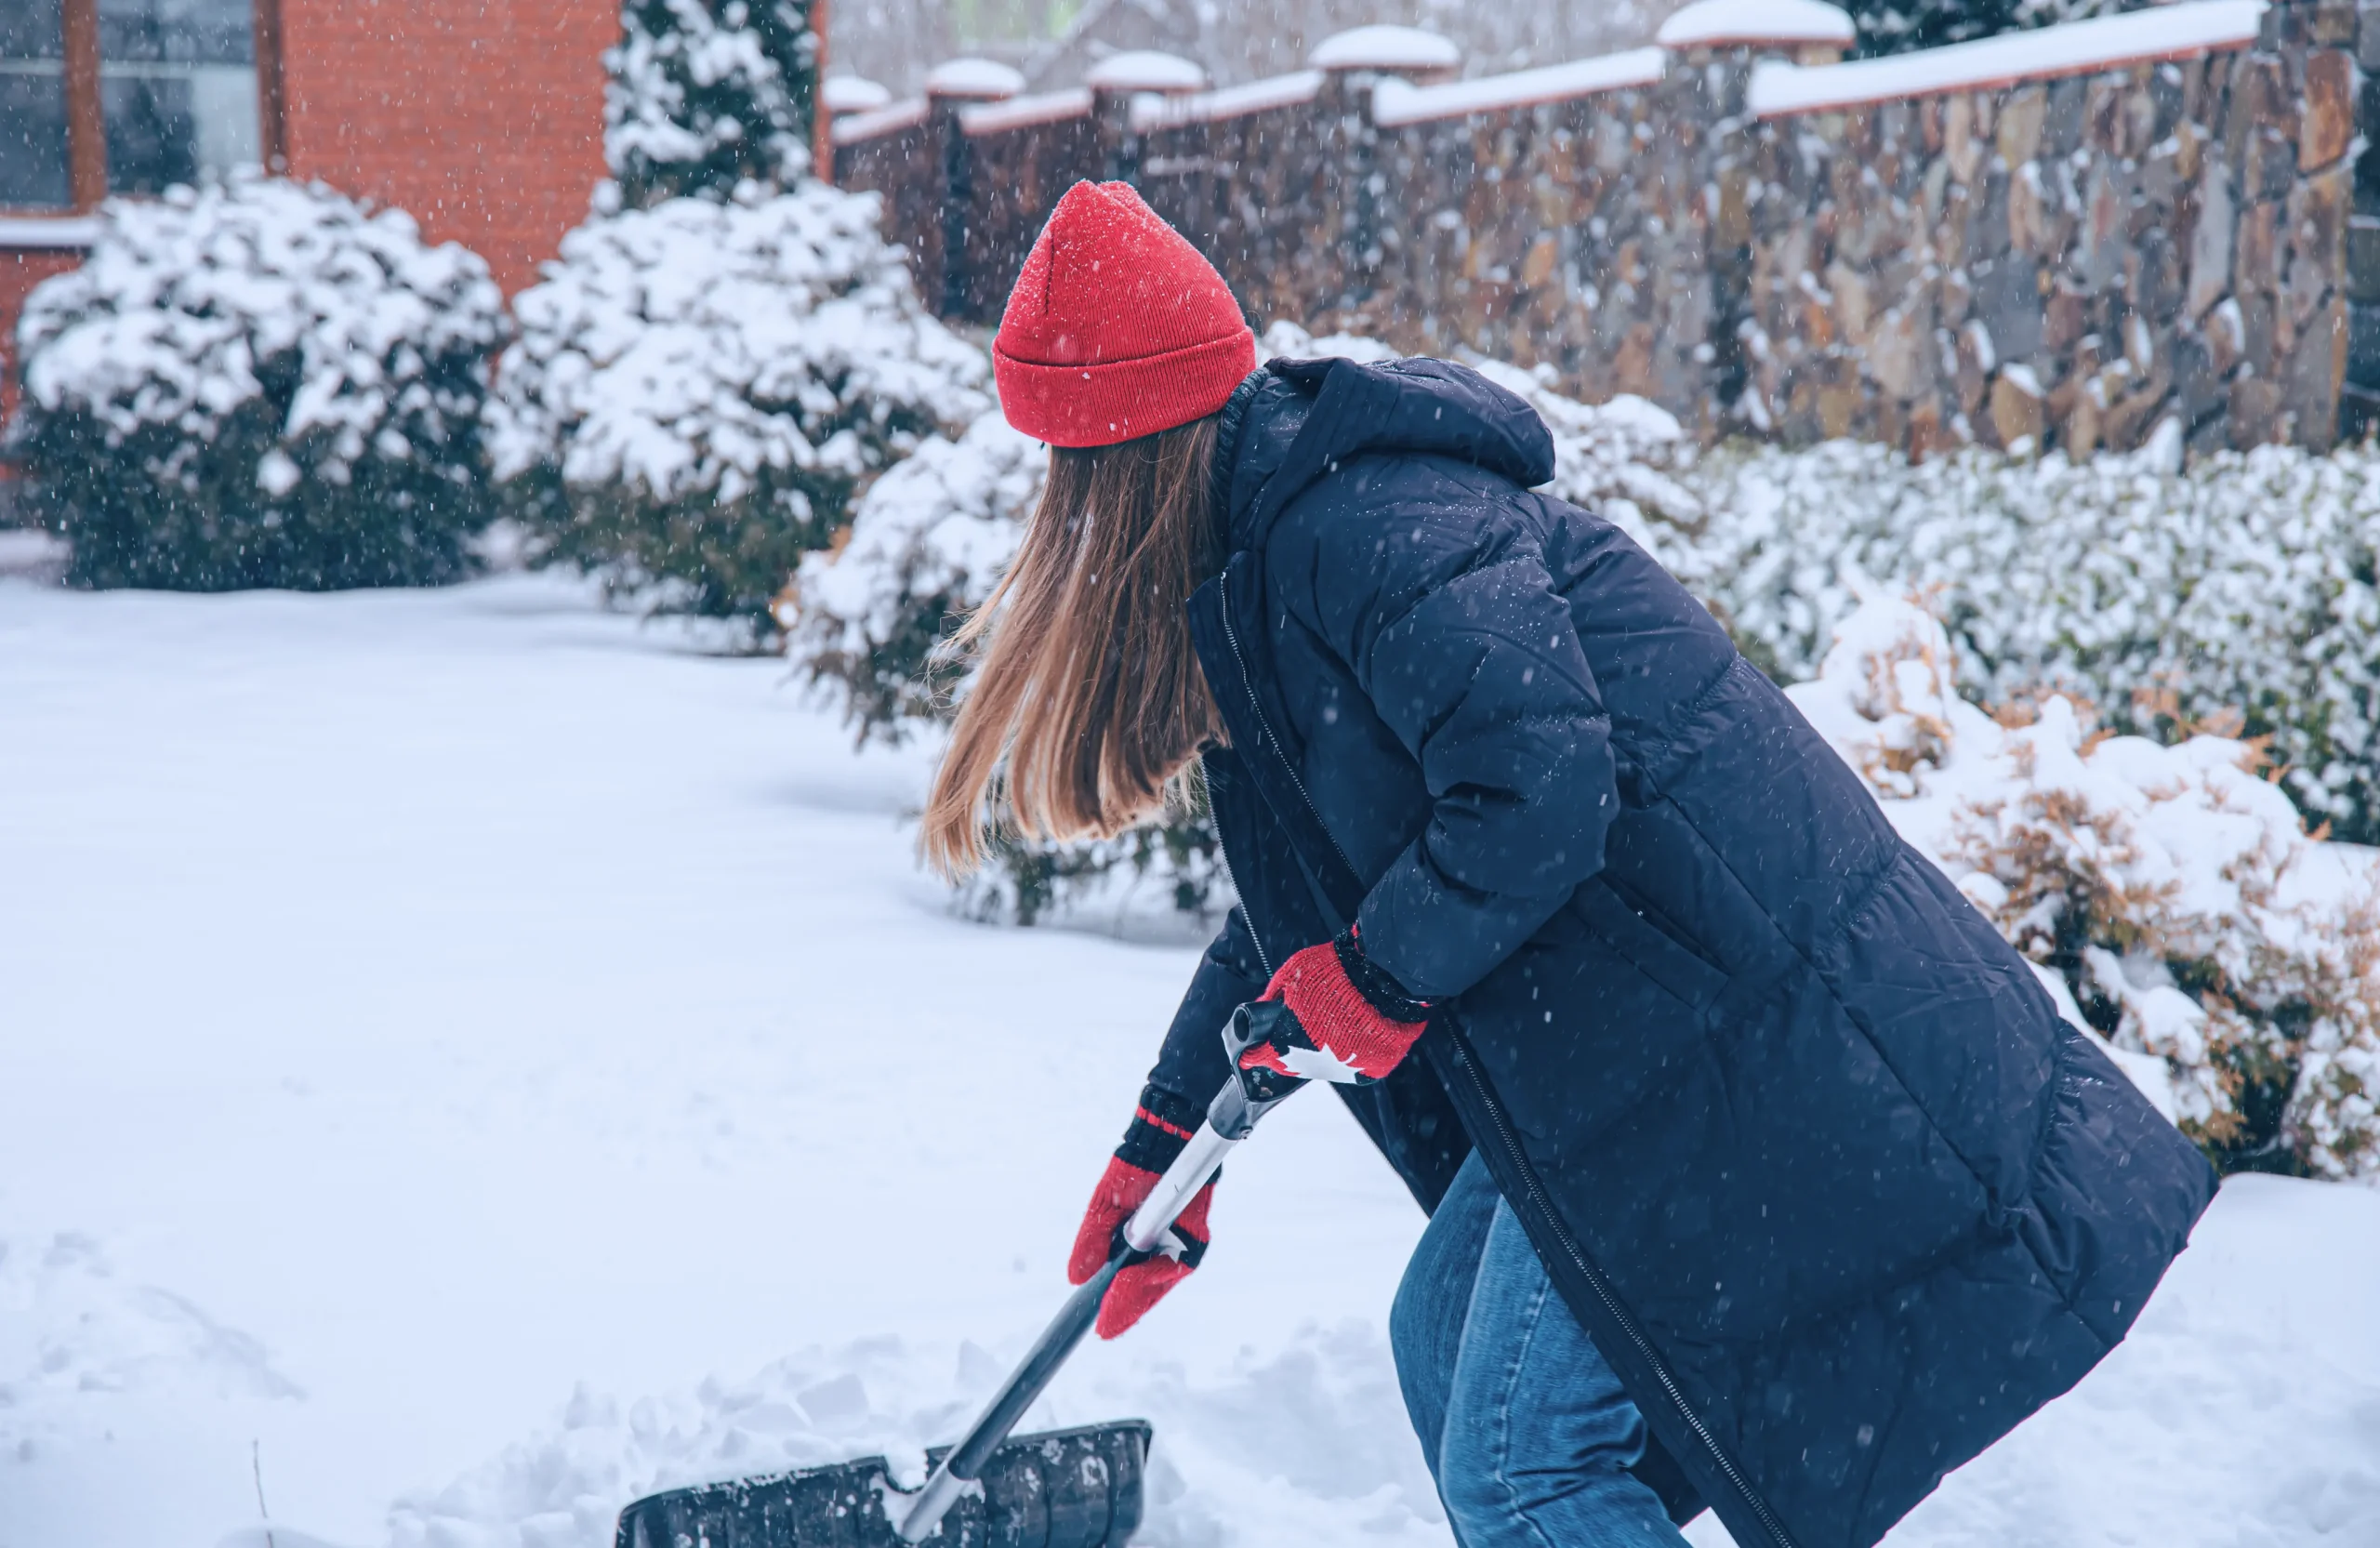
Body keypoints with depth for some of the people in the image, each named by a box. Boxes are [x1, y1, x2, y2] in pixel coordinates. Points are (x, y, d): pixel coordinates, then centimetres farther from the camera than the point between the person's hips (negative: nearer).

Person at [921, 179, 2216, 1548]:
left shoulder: (1362, 520, -18)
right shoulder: (1270, 537, 16)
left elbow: (1535, 793, -29)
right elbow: (1303, 902, 23)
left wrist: (1372, 979, -13)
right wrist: (1169, 1135, 24)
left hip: (1713, 1010, -11)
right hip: (1615, 1022, 11)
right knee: (1444, 1347, 18)